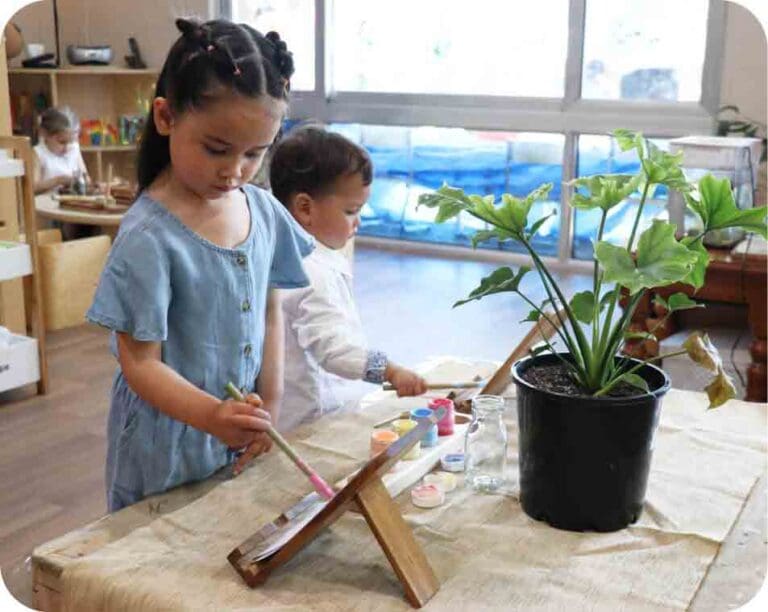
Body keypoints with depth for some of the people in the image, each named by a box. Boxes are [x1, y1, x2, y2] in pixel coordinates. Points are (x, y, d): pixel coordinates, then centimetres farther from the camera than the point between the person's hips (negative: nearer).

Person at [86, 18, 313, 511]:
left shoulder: (264, 210, -3)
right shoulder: (148, 237, -21)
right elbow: (141, 363, -18)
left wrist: (270, 406, -1)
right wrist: (210, 415, -34)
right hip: (169, 451, -5)